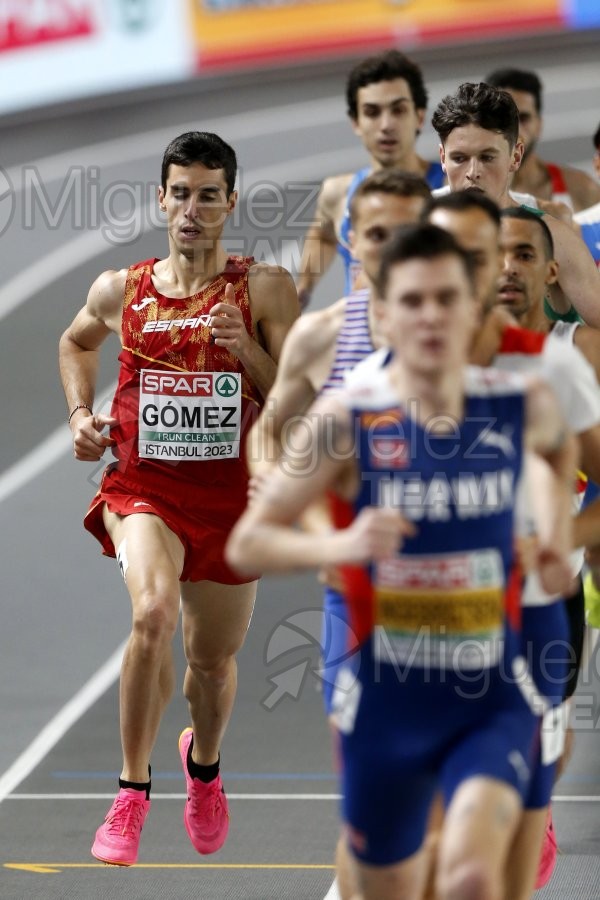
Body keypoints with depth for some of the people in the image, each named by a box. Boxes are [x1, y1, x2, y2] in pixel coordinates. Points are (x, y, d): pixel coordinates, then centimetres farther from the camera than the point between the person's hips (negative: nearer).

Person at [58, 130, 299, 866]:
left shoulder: (264, 289, -4)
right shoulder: (119, 291, 2)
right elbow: (75, 342, 25)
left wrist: (246, 350, -20)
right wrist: (80, 414, 10)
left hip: (231, 494, 1)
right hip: (143, 485, -1)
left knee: (214, 659, 15)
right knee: (153, 612, -29)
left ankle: (204, 763, 51)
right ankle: (132, 792, -16)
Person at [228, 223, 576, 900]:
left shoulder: (521, 406, -4)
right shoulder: (347, 419, -12)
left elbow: (562, 445, 23)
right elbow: (246, 544, -8)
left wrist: (556, 527, 7)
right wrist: (339, 545, -25)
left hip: (492, 704, 0)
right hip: (385, 707, 0)